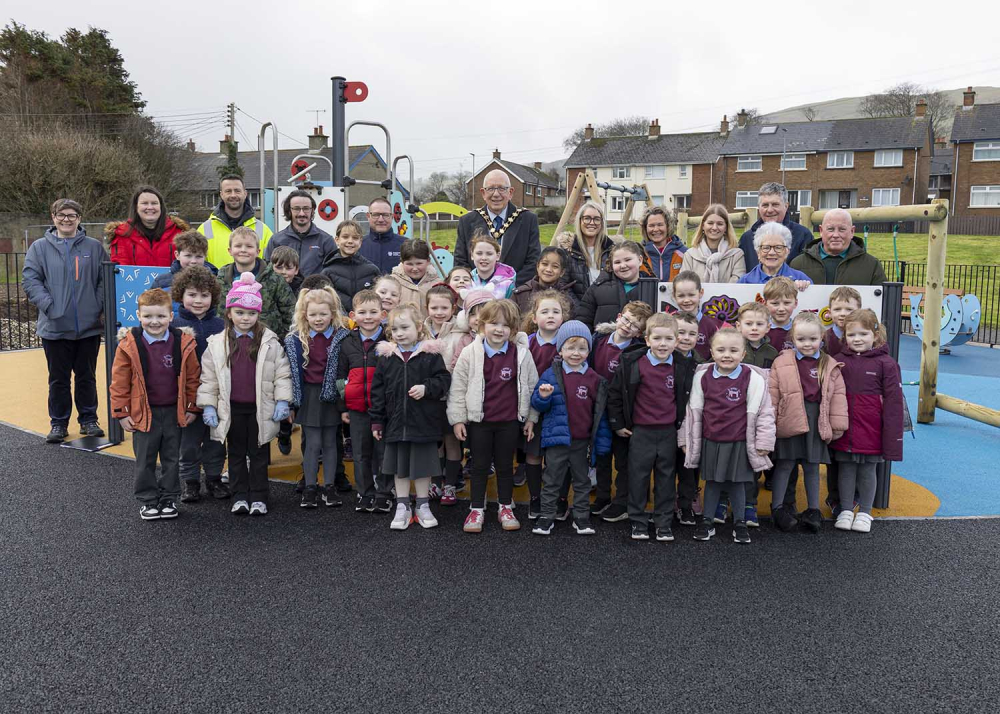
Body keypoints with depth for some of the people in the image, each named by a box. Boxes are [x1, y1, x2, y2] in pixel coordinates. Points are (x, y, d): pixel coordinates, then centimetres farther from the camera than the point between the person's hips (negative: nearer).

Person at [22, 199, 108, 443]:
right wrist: (48, 306, -13)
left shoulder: (94, 247, 5)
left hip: (89, 326, 0)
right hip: (55, 327, 0)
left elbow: (106, 278, 5)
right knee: (58, 378, 8)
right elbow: (30, 280, -1)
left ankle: (89, 420, 22)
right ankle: (58, 423, 19)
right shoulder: (39, 248, 4)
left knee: (87, 376, 10)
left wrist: (99, 304, -8)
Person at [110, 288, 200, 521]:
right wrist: (122, 412, -5)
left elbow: (193, 377, 1)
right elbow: (119, 381, -5)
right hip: (143, 413, -1)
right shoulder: (129, 345, -11)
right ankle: (147, 500, 24)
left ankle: (169, 498, 27)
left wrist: (192, 408, 3)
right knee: (145, 460, 9)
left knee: (171, 458, 13)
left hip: (174, 412, 2)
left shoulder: (183, 343, -7)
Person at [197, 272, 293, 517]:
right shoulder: (217, 343, 0)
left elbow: (282, 374, -1)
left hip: (260, 409, -1)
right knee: (236, 454, 12)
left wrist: (282, 401, -7)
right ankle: (240, 497, 22)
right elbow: (208, 377, 3)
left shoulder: (270, 341, -3)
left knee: (258, 454, 8)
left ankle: (258, 498, 17)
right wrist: (208, 406, -2)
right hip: (232, 409, 1)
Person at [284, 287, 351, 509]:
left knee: (330, 442, 10)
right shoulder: (295, 340, -1)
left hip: (331, 396, 0)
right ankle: (310, 488, 13)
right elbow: (291, 372, 0)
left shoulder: (341, 338, -4)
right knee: (312, 444, 3)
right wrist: (290, 402, -1)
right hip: (308, 397, 0)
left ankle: (329, 487, 19)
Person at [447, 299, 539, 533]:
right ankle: (477, 509, 20)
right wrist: (457, 419, -4)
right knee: (480, 466, 9)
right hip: (478, 420, -1)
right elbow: (458, 387, -2)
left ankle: (505, 507, 27)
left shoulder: (521, 354, -4)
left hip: (509, 421, 1)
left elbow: (531, 386, 5)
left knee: (505, 465, 13)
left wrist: (530, 418, 5)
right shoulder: (470, 353, -6)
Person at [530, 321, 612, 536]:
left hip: (582, 441, 2)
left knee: (582, 481, 15)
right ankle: (547, 516, 20)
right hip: (557, 438, -2)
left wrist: (602, 442, 1)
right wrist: (543, 397, -25)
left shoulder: (594, 379, -1)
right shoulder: (551, 375, -6)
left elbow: (600, 413, 3)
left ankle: (581, 517, 27)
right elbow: (537, 404, -2)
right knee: (552, 481, 10)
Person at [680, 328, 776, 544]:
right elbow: (693, 410, 4)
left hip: (739, 443, -2)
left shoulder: (753, 378, -10)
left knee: (736, 483, 10)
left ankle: (739, 523, 26)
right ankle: (707, 521, 26)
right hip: (710, 441, 2)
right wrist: (686, 440, 7)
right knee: (711, 481, 13)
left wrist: (763, 442, -3)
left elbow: (764, 411, -4)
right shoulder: (702, 376, -4)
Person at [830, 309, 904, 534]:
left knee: (867, 471, 11)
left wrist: (892, 438, -8)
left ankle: (864, 513, 25)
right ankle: (845, 511, 25)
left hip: (871, 431, -2)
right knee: (846, 470, 12)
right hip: (844, 430, 2)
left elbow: (893, 402, -6)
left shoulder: (886, 363, -6)